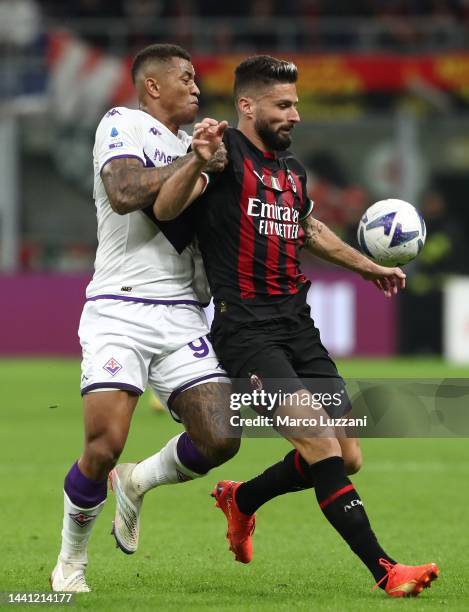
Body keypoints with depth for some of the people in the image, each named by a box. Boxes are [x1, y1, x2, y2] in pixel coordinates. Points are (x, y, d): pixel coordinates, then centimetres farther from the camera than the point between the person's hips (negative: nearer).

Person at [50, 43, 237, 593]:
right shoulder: (122, 125, 0)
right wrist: (193, 163, -15)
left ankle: (136, 484, 20)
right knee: (104, 445, -16)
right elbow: (123, 193, -19)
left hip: (182, 315, 6)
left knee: (219, 439, -10)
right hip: (120, 308, -6)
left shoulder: (191, 147, 23)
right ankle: (70, 562, 7)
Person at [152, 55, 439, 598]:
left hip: (297, 325, 8)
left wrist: (369, 267, 45)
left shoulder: (291, 167, 18)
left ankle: (240, 501, 28)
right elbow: (164, 208, -19)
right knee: (321, 446, -19)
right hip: (245, 325, -8)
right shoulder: (227, 153, -5)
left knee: (346, 458, 3)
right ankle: (384, 572, -20)